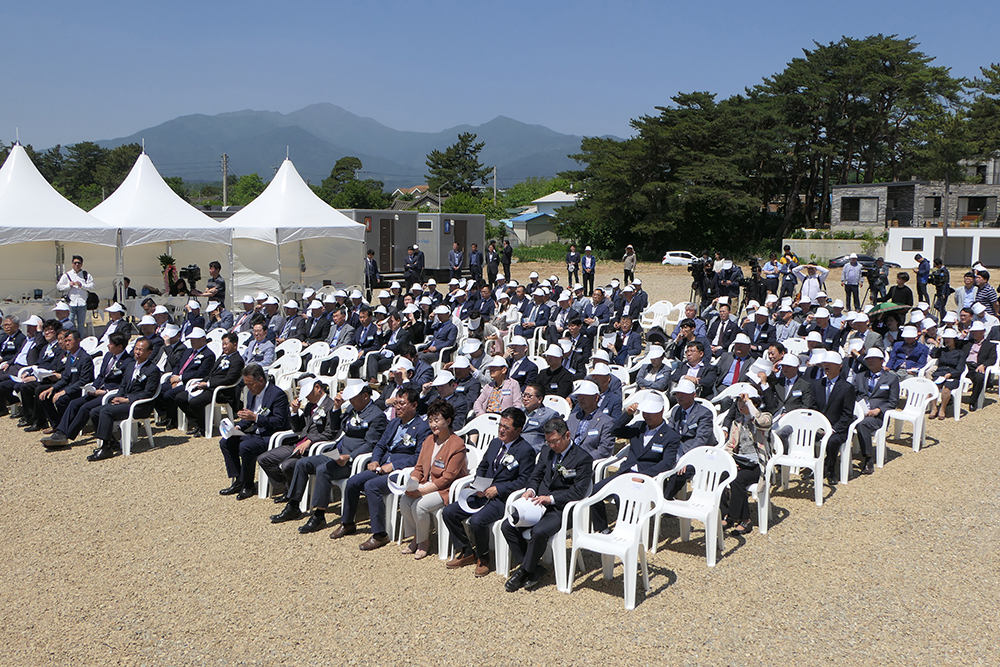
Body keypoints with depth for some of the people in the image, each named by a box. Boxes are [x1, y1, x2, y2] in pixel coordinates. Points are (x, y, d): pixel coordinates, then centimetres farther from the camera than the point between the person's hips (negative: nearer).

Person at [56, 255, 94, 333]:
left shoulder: (86, 275, 9)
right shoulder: (66, 275, 8)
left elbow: (91, 286, -1)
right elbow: (59, 286, 6)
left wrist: (81, 285, -13)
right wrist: (69, 285, -7)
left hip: (82, 303, 1)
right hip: (70, 303, -1)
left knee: (81, 324, 8)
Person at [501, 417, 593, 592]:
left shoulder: (583, 458, -7)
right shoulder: (546, 452, 14)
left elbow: (579, 492, -13)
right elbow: (536, 476, 20)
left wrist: (551, 498, -20)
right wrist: (530, 490, -3)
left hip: (561, 509, -7)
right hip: (539, 504, 7)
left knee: (539, 532, -34)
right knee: (507, 526, -14)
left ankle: (525, 570, -9)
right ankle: (534, 569, -5)